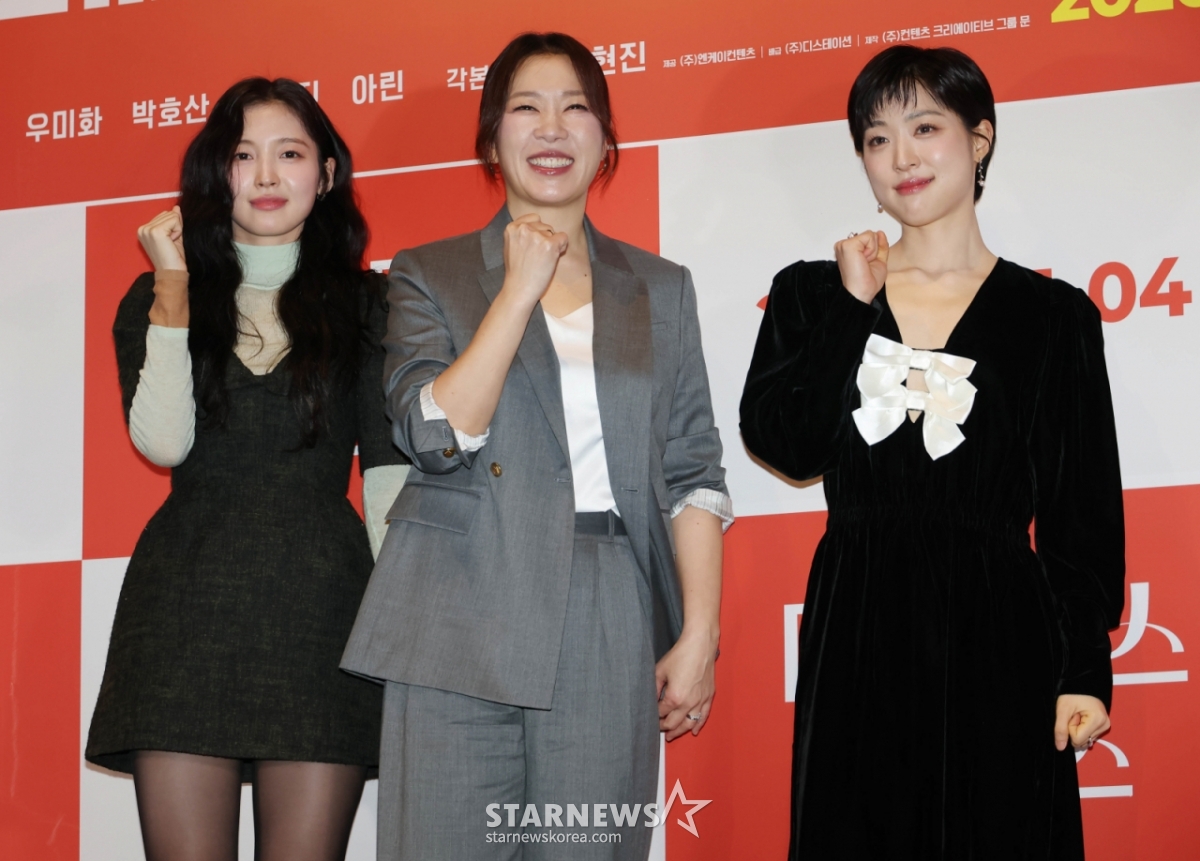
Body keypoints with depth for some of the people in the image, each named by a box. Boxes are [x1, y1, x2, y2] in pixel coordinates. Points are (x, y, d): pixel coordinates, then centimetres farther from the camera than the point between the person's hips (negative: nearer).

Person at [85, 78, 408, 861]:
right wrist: (173, 293, -2)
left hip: (322, 599, -1)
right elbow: (163, 442, -2)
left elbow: (388, 472, 7)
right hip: (187, 606, 1)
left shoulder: (366, 305, 11)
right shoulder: (155, 301, 14)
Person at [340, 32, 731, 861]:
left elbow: (691, 471, 9)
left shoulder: (659, 290, 14)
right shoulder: (430, 276, 8)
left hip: (609, 636, 2)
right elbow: (438, 435, -7)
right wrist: (521, 289, -8)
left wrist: (699, 633, 0)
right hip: (461, 635, -1)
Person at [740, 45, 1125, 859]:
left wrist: (1085, 671, -5)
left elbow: (1084, 518, 1)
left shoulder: (1053, 317, 2)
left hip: (995, 637, -1)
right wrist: (853, 306, -7)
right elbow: (786, 445, -8)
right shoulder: (814, 293, 7)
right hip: (855, 631, 2)